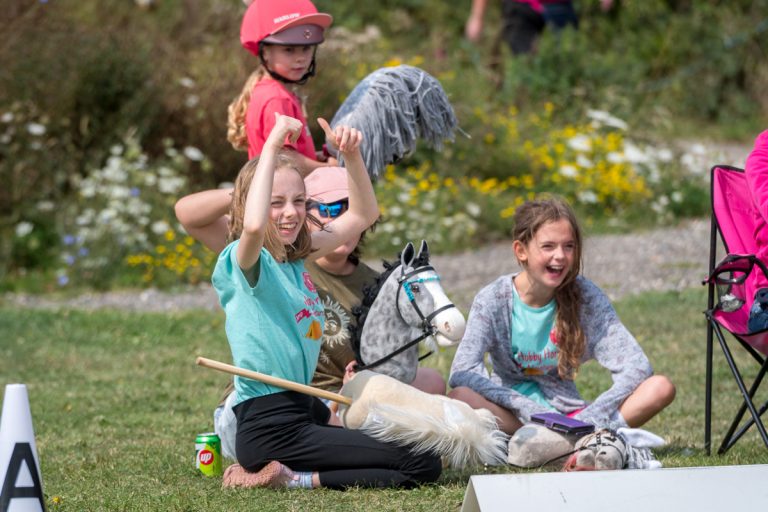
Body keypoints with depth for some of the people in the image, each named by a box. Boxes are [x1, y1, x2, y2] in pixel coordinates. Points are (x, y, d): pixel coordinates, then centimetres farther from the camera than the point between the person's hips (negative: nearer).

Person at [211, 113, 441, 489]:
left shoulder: (296, 258, 11)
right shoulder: (246, 263, -13)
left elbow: (363, 215, 20)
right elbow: (253, 225, -38)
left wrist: (352, 155, 4)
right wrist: (271, 145, -30)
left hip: (301, 410, 9)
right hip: (271, 427, -9)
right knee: (424, 465, -11)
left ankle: (292, 475, 14)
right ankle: (290, 478, -10)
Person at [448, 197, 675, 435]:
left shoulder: (585, 296, -4)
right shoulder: (493, 299, -7)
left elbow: (636, 366, -9)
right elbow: (462, 372, -20)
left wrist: (591, 417, -23)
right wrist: (528, 408, -28)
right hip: (513, 417, -2)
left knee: (661, 388, -19)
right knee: (460, 398, -35)